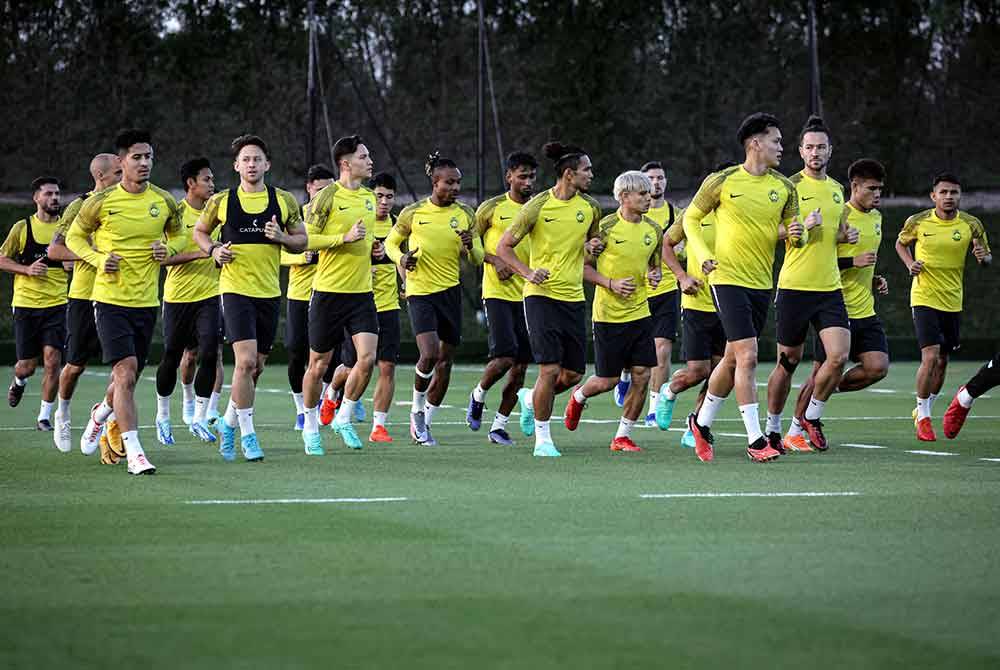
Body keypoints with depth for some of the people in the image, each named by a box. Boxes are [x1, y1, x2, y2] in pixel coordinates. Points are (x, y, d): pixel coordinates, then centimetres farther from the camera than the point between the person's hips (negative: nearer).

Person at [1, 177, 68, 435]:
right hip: (26, 304, -1)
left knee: (52, 360, -11)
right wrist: (27, 269, -12)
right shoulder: (22, 228, 0)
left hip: (56, 304, 1)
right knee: (27, 365, 4)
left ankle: (45, 415, 1)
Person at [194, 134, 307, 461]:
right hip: (235, 290, -3)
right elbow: (199, 231, 15)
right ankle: (247, 433, -6)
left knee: (256, 366, 10)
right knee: (246, 360, -16)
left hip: (269, 292, 3)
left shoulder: (284, 201, 4)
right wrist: (213, 250, -5)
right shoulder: (221, 201, 0)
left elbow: (302, 240, 11)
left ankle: (229, 423, 31)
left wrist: (282, 237, -10)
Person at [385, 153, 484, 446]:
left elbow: (478, 259, 8)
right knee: (429, 354, -19)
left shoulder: (465, 214, 3)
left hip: (450, 290, 4)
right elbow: (390, 242, 10)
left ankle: (425, 422, 21)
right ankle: (417, 410, 5)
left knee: (445, 360, 5)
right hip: (420, 291, -4)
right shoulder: (413, 213, -4)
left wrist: (470, 248, -15)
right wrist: (401, 258, -11)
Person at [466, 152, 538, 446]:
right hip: (498, 292, -4)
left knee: (520, 366, 2)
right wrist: (494, 260, -11)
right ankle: (478, 396, 12)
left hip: (528, 295, 4)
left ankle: (499, 425, 13)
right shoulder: (492, 207, -2)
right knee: (505, 356, -17)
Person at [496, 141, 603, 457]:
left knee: (573, 374, 3)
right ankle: (542, 439, 1)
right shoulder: (538, 206, -8)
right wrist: (528, 273, -16)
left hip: (574, 298, 5)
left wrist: (595, 245, 2)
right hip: (542, 295, -5)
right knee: (550, 369, -12)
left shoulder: (590, 207, 6)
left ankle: (530, 399, 33)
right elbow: (504, 246, -2)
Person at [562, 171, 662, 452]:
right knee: (608, 381, 1)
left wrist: (654, 276, -2)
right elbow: (581, 266, -7)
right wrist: (611, 283, -17)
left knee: (642, 376, -4)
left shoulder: (654, 230, 6)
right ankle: (578, 397, 35)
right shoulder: (606, 227, -11)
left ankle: (622, 436, 9)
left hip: (640, 313, 5)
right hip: (608, 314, -5)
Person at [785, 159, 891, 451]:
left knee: (878, 367, -8)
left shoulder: (876, 218, 14)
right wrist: (853, 261, -21)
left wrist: (875, 280, 12)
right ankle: (794, 431, 12)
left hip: (865, 311, 7)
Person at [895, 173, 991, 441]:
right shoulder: (917, 222, -6)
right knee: (930, 357, -15)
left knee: (942, 361, 11)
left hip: (953, 301, 3)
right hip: (924, 298, -3)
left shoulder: (971, 225, -3)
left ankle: (925, 410, 32)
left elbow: (987, 256, 9)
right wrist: (910, 264, -5)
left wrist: (983, 256, -15)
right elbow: (901, 243, 14)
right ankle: (923, 418, 0)